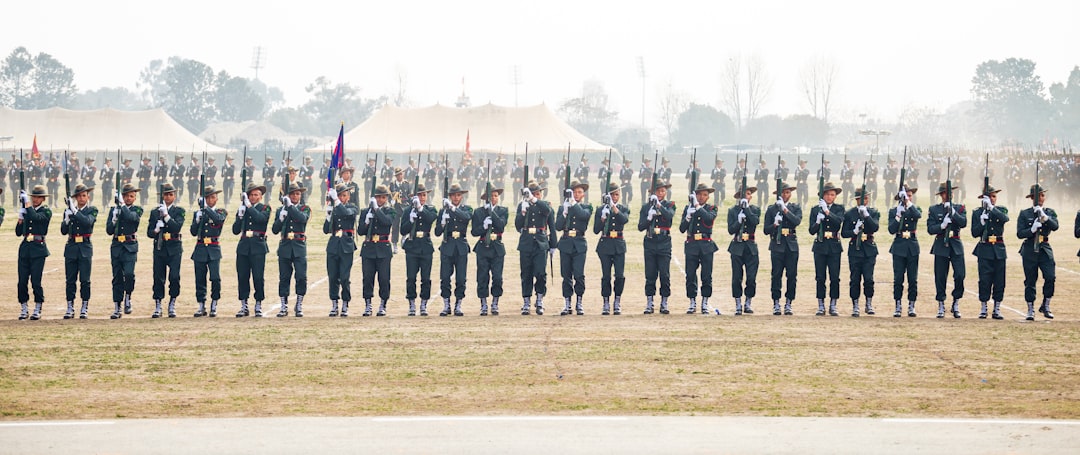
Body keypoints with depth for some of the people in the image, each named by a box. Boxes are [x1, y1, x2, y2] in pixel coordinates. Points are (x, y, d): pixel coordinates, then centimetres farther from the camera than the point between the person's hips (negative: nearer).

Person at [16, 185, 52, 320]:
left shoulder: (46, 212, -1)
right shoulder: (27, 211, 13)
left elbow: (35, 217, -23)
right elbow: (18, 232, 14)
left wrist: (27, 203, -18)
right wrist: (20, 218, -1)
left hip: (38, 249, -5)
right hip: (25, 248, 5)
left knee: (35, 281, -6)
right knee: (22, 281, 2)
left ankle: (38, 310, 5)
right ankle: (24, 309, 11)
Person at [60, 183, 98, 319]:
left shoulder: (92, 210, 3)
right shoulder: (68, 211, 10)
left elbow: (88, 222, -18)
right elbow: (63, 231, 3)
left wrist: (74, 211, -21)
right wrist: (67, 219, -15)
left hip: (85, 248, -2)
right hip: (71, 247, 2)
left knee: (85, 280, -2)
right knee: (70, 280, 3)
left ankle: (84, 309, 3)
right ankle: (70, 309, 7)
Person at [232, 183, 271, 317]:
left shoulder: (265, 208, 4)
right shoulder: (242, 209, 12)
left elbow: (261, 218, -19)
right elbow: (235, 231, 6)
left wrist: (249, 205, -15)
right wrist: (240, 215, -8)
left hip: (258, 247, -3)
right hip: (243, 247, 3)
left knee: (258, 277, -5)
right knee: (242, 277, 3)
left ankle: (258, 306, 4)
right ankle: (244, 307, 10)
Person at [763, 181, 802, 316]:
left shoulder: (796, 208, 10)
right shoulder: (771, 209, 9)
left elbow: (797, 221, -11)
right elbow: (766, 230, 5)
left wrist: (785, 210, -18)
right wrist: (774, 225, -15)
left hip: (791, 245, 1)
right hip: (777, 245, -1)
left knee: (792, 275, -2)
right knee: (776, 275, -4)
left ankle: (788, 304, 5)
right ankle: (776, 305, 0)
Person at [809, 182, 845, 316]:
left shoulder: (839, 208, 6)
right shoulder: (815, 210, 6)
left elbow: (839, 222, -15)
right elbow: (812, 231, 1)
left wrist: (827, 211, -25)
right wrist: (818, 221, -18)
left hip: (834, 246, 0)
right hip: (820, 247, 0)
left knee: (834, 278, -3)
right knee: (820, 278, 1)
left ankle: (833, 306, 5)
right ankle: (821, 306, 7)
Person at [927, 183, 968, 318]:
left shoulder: (959, 208, 9)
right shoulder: (934, 209, 6)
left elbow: (964, 223, -8)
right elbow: (930, 229, -2)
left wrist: (952, 212, -17)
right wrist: (942, 225, -19)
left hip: (956, 247, 1)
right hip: (941, 246, 0)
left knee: (960, 275, -11)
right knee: (940, 278, 0)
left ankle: (956, 304, 5)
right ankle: (941, 306, 10)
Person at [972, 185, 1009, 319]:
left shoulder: (1001, 210, 8)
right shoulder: (977, 213, 5)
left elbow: (1005, 219, -17)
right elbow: (974, 233, -1)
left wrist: (991, 207, -20)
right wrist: (982, 222, -17)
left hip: (999, 250, 2)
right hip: (985, 250, -2)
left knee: (999, 281, 2)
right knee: (984, 280, -5)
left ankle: (997, 309, 9)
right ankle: (983, 309, 3)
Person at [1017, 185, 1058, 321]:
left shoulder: (1050, 212, 9)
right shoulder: (1024, 214, 3)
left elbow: (1055, 227, -9)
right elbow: (1020, 233, -4)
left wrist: (1044, 216, -22)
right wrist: (1032, 230, -20)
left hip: (1045, 249, 1)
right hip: (1030, 250, -1)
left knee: (1050, 277, -14)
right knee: (1030, 281, 2)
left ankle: (1046, 306, 3)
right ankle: (1030, 310, 12)